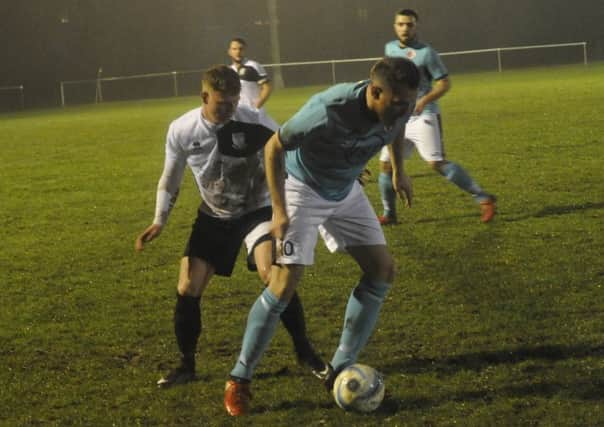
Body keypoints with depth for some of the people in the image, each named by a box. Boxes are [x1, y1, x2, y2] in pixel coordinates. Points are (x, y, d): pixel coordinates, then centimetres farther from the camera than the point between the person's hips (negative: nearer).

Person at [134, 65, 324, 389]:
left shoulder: (255, 123, -23)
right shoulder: (181, 131, -14)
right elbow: (170, 178, 3)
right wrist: (159, 221, -6)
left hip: (256, 211, -3)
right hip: (213, 218, 3)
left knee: (273, 276, -24)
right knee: (187, 290, -4)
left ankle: (304, 352, -5)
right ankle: (186, 365, 15)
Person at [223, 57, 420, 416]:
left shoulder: (399, 105, -20)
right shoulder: (328, 111, -39)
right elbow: (274, 147, -24)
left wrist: (399, 170, 13)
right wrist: (279, 210, -24)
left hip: (347, 190, 7)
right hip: (303, 187, -6)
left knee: (383, 269, -2)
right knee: (286, 282, -14)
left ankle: (339, 370, 8)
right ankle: (239, 380, 0)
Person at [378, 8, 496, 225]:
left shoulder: (426, 53, -9)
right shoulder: (390, 48, 11)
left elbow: (444, 83, -11)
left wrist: (424, 100, -24)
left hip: (423, 117, -7)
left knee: (437, 163, -18)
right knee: (386, 165, 4)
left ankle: (483, 198, -15)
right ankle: (389, 214, 20)